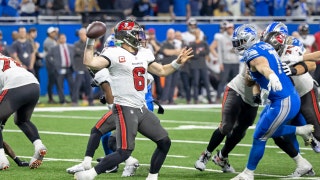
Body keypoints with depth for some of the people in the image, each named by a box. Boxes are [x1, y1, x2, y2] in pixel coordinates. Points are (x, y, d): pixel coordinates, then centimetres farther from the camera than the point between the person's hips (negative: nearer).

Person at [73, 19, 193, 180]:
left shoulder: (144, 54, 12)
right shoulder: (114, 53, -11)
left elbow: (161, 71, 25)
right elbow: (90, 63, -25)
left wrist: (178, 62, 15)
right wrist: (90, 41, -27)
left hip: (141, 109, 8)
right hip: (124, 109, -8)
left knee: (164, 142, 11)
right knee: (124, 152, -17)